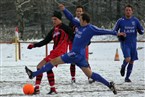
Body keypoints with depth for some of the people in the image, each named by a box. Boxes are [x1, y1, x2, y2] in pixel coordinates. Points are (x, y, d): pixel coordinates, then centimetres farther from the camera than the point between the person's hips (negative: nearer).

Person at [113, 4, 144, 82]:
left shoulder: (135, 20, 3)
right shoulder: (120, 21, -2)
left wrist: (140, 31, -19)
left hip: (133, 44, 3)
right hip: (124, 43, -3)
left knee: (131, 62, 6)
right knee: (128, 59, -22)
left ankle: (127, 77, 21)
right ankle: (123, 67, 11)